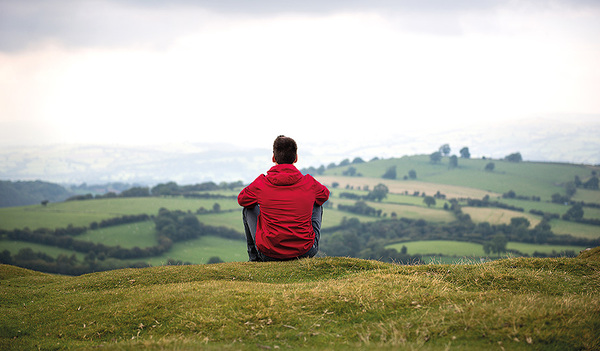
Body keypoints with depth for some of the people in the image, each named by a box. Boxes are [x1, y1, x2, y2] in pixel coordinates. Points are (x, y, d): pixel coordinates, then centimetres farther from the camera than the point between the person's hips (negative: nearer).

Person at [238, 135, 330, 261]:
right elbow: (324, 195, 19)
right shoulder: (309, 183, -7)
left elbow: (241, 199, 12)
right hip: (305, 252, 1)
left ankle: (254, 257, 35)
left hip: (268, 254, -1)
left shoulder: (261, 184, -10)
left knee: (249, 208, 24)